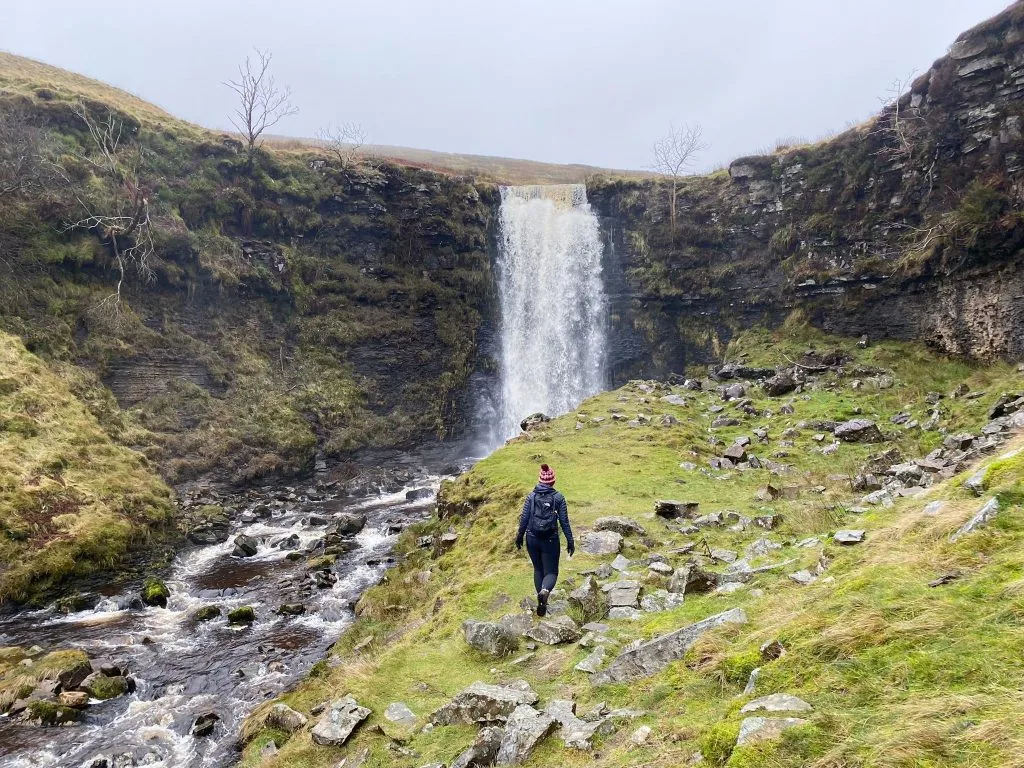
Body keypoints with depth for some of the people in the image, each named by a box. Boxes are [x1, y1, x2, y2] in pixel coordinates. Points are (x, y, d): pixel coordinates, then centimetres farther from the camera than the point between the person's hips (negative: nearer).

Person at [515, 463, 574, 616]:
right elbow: (564, 521, -4)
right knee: (551, 572, 7)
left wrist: (519, 537, 13)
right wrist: (570, 541, 4)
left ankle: (542, 603, 18)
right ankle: (545, 591, -25)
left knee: (538, 569, 20)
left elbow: (524, 518, 0)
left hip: (532, 539, 2)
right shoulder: (558, 497, -5)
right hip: (551, 540, -2)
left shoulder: (531, 496, -2)